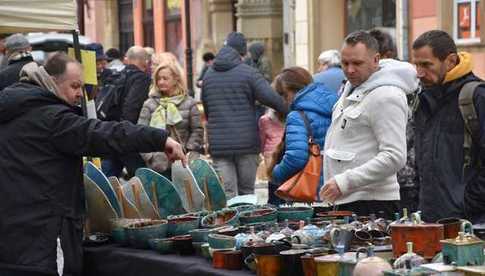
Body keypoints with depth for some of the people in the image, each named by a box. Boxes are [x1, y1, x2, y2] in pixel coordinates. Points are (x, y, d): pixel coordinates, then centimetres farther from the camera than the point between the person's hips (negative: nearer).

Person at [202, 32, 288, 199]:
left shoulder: (208, 75, 9)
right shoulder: (248, 73, -5)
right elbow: (271, 98, -16)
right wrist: (288, 111, -1)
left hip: (218, 145, 3)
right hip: (246, 142, -2)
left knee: (227, 194, 1)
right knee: (247, 192, 10)